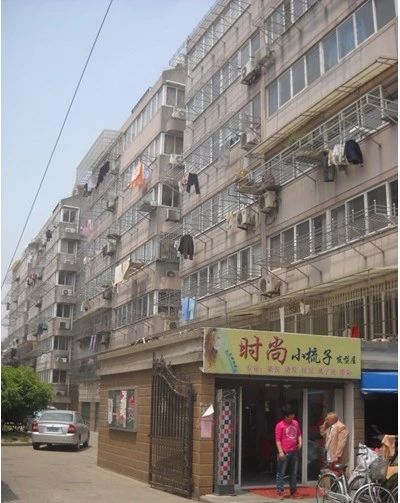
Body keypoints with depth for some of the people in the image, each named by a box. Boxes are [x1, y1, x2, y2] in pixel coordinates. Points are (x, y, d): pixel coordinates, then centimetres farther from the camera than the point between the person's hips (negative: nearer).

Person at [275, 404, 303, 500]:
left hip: (294, 452, 6)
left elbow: (299, 434, 21)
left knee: (294, 473, 13)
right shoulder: (280, 425, -10)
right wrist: (280, 452, -16)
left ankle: (293, 491, 22)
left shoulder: (296, 423, 8)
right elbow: (277, 439, -11)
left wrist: (300, 442, 3)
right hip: (284, 453, -6)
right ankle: (280, 492, 4)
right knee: (281, 473, -1)